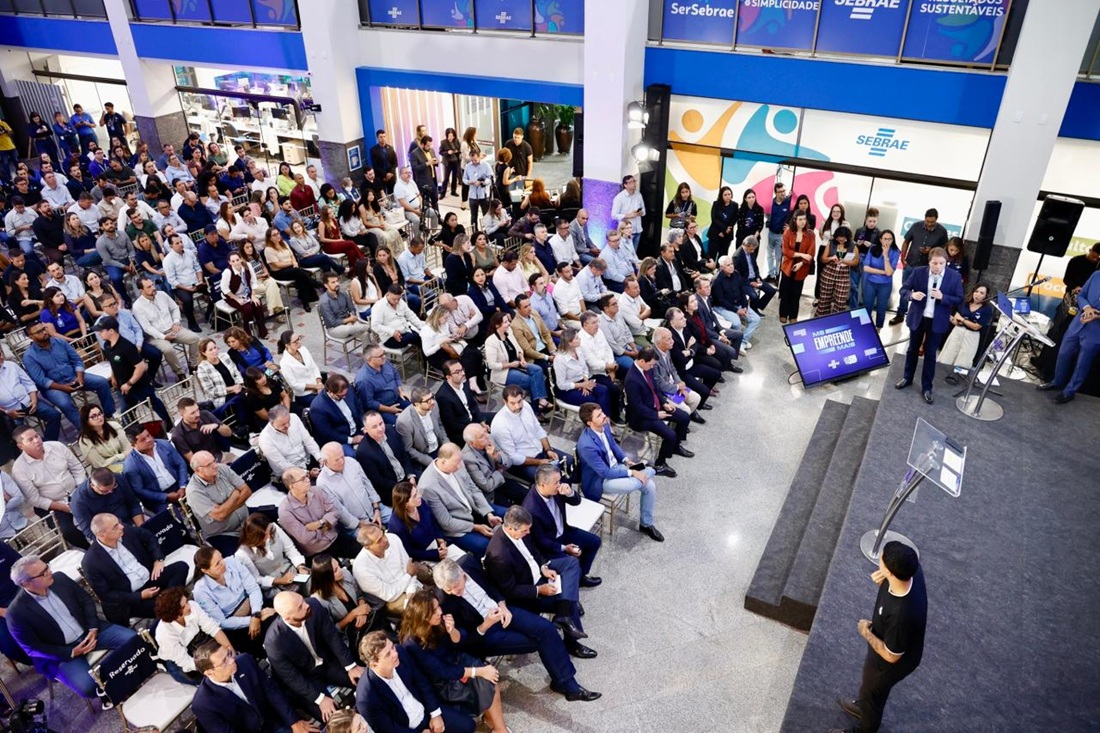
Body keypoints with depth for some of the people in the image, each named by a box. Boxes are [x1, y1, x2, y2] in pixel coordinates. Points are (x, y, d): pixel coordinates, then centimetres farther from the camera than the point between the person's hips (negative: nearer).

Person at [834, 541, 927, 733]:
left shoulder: (902, 615, -46)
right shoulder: (912, 570, -28)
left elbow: (891, 656, -28)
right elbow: (894, 579, -1)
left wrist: (866, 633, -15)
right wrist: (882, 581, -21)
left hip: (890, 664, -7)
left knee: (871, 692, 25)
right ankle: (863, 706, 65)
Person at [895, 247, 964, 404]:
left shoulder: (955, 277, -10)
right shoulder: (918, 272, -9)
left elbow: (959, 299, -6)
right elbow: (904, 289, -4)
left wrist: (943, 297, -24)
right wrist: (912, 294, -27)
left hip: (937, 322, -1)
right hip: (918, 318, 1)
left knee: (930, 354, 6)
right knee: (913, 350, 17)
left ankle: (926, 388, 17)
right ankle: (907, 378, 36)